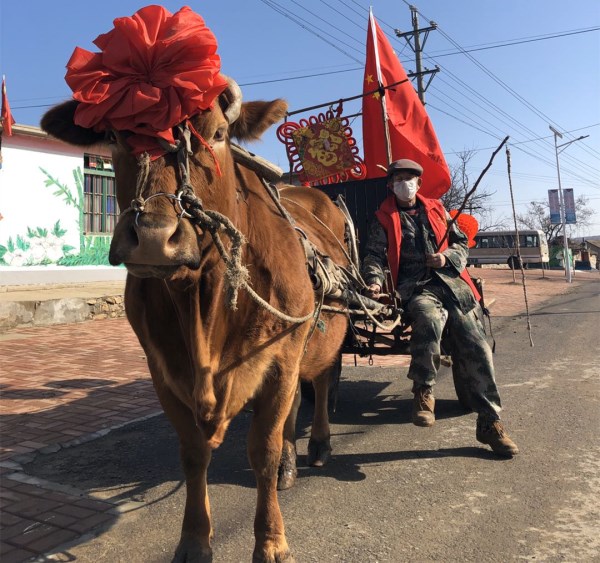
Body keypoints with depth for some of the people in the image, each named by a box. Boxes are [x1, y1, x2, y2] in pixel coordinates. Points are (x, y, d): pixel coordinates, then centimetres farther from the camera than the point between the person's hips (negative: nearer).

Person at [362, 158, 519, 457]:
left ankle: (490, 422, 5)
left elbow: (461, 242, 21)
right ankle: (423, 392, -19)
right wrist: (374, 280, -20)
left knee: (477, 348, -8)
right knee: (429, 319, -39)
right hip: (416, 287, -3)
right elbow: (375, 255, 1)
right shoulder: (384, 219, 11)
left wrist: (448, 257, -2)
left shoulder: (436, 209, 20)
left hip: (452, 281, 4)